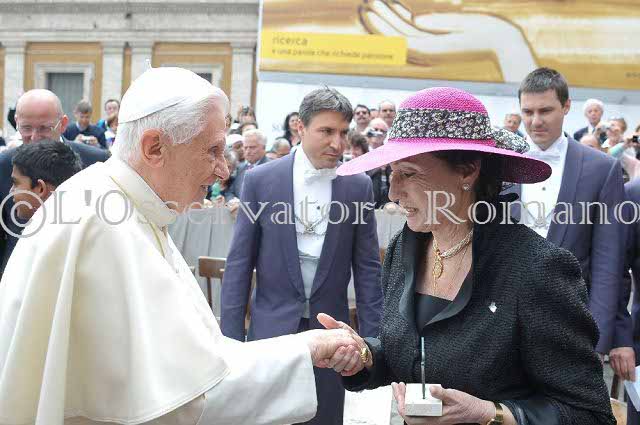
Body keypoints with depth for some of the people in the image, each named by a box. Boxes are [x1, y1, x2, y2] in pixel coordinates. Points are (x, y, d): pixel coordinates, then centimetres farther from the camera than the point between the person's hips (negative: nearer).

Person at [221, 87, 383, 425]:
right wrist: (231, 335, -4)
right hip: (272, 327, -1)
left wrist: (372, 337, -1)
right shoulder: (260, 180, -4)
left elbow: (367, 268, 3)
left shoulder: (358, 186, 0)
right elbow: (239, 263, -1)